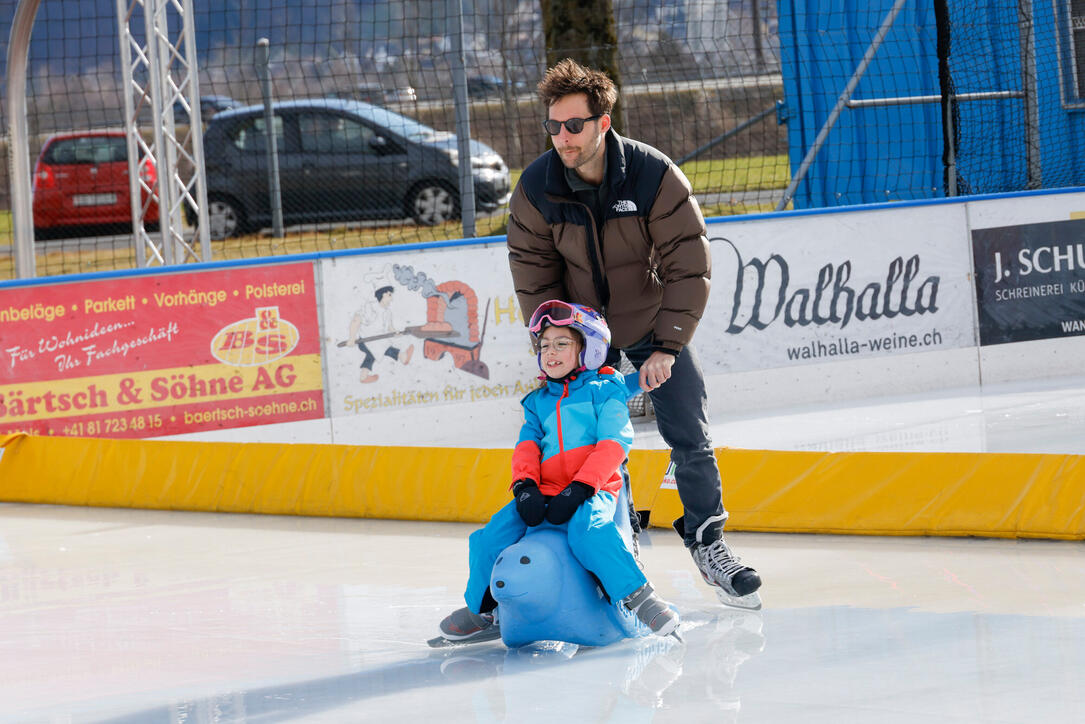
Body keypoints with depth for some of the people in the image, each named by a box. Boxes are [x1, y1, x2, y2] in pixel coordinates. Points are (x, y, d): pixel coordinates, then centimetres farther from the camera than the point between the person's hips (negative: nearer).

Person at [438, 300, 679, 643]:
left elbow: (612, 444, -7)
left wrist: (580, 489, -19)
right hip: (544, 493, 5)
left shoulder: (604, 390, 5)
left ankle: (639, 598, -31)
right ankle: (482, 611, 11)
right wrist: (525, 485, -10)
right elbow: (527, 446, 12)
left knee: (589, 529, -39)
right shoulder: (538, 401, 23)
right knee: (489, 538, -12)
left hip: (592, 491, -5)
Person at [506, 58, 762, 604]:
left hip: (654, 321, -1)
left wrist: (666, 348, -21)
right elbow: (534, 281, -6)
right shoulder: (535, 190, -17)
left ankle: (707, 543, 15)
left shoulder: (655, 176, -23)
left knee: (691, 440, -2)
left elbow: (688, 266, -17)